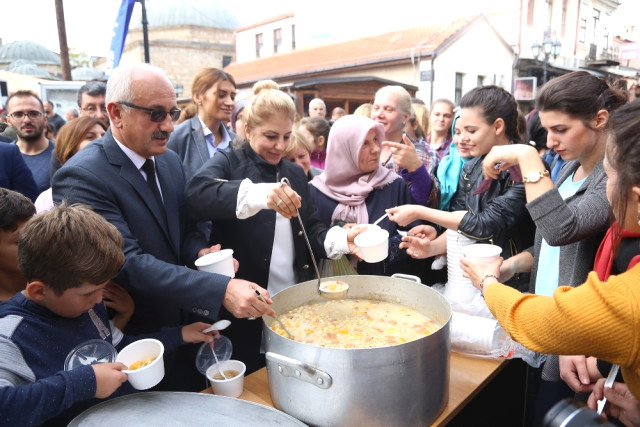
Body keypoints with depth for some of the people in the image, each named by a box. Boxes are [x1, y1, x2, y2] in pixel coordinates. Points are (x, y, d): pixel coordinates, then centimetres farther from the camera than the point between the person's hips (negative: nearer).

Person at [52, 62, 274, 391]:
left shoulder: (170, 161, 2)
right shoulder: (81, 177, -22)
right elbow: (128, 263, -30)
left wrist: (200, 251, -13)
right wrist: (221, 290, -38)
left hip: (184, 330, 7)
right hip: (132, 340, -6)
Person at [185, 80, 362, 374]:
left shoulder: (295, 174, 10)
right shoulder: (228, 164, -6)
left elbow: (310, 229, 8)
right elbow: (195, 195, -27)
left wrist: (341, 239, -13)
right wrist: (257, 193, -44)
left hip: (294, 306, 5)